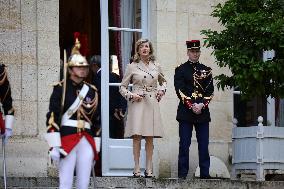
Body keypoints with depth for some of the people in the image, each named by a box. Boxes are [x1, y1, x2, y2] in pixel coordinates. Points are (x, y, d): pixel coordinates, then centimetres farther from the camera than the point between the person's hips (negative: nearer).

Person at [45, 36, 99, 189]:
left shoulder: (91, 91, 13)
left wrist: (95, 147, 13)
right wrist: (54, 145, -16)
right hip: (67, 139, -5)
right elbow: (52, 117, -9)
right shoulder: (61, 88, -3)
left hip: (87, 141, 5)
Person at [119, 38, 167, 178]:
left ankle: (149, 168, 7)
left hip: (152, 103, 3)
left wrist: (162, 90, 9)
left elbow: (163, 81, 28)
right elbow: (122, 87, 7)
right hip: (137, 103, -2)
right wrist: (131, 95, -9)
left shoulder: (156, 66, 10)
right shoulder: (132, 67, 3)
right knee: (137, 136, -7)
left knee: (150, 137, 2)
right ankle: (137, 169, -3)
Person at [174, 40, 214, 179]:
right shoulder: (181, 70, 4)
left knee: (203, 145, 2)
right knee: (184, 144, -2)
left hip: (203, 112, 2)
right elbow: (180, 90, -4)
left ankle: (205, 173, 6)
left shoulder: (206, 70, 12)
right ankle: (182, 174, 0)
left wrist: (201, 105, -10)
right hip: (185, 112, -2)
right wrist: (191, 106, -13)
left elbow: (210, 91, 6)